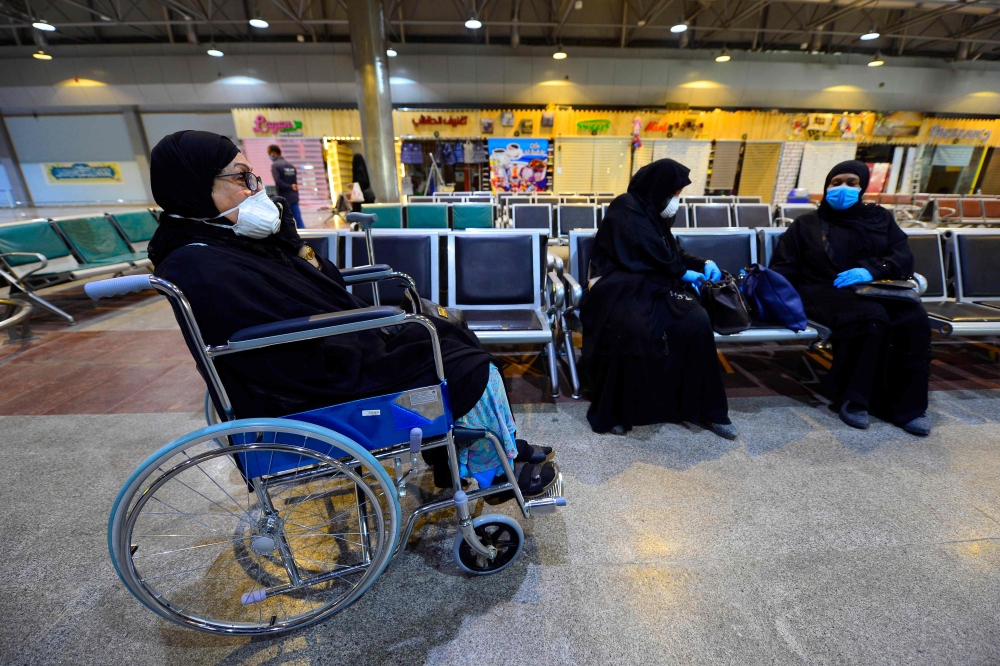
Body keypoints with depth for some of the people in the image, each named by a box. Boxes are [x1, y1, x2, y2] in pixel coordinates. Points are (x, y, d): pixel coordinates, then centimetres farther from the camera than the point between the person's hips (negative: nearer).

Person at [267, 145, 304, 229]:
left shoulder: (275, 165, -7)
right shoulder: (291, 165, 13)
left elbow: (278, 182, -20)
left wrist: (290, 187, -12)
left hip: (284, 198, -6)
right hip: (294, 197, 6)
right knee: (298, 219, 2)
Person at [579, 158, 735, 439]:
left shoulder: (654, 211, 19)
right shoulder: (626, 208, -5)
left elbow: (672, 251, 26)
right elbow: (653, 252, -11)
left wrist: (702, 263, 11)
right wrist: (683, 273, 1)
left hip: (653, 284, 7)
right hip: (621, 286, -7)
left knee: (696, 321, -19)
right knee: (635, 328, -37)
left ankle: (704, 406, -6)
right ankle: (612, 411, -20)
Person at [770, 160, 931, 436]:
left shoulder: (880, 218, 24)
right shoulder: (806, 224, 17)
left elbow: (904, 257, 9)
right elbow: (783, 270, 8)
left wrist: (872, 270, -14)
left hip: (877, 289, 4)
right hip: (826, 292, -3)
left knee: (914, 319, -29)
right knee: (871, 316, -35)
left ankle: (907, 405, -17)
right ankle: (852, 397, -22)